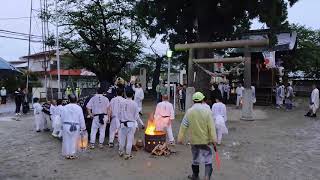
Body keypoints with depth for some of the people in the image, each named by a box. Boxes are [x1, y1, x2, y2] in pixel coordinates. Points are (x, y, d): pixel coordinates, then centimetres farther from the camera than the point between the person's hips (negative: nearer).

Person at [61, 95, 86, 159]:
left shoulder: (64, 107, -2)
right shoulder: (78, 108, -7)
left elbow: (62, 118, 4)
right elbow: (81, 119, -4)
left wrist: (63, 125, 16)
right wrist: (83, 128, 4)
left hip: (66, 126, 2)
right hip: (76, 127, -1)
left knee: (66, 140, 11)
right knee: (74, 141, 7)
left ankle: (67, 154, 19)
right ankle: (72, 154, 13)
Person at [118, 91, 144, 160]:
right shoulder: (134, 104, -11)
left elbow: (119, 114, -3)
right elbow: (137, 116, -7)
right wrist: (142, 124, 4)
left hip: (123, 124, 2)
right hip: (131, 124, -2)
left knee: (122, 138, 16)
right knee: (130, 140, 8)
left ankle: (121, 152, 34)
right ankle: (127, 154, 16)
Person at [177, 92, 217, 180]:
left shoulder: (189, 112, -7)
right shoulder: (207, 111, -12)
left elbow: (183, 126, -5)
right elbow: (211, 126, -12)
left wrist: (180, 139, 1)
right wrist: (213, 139, -6)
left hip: (194, 140, 2)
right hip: (205, 140, -2)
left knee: (195, 159, 18)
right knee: (208, 159, 7)